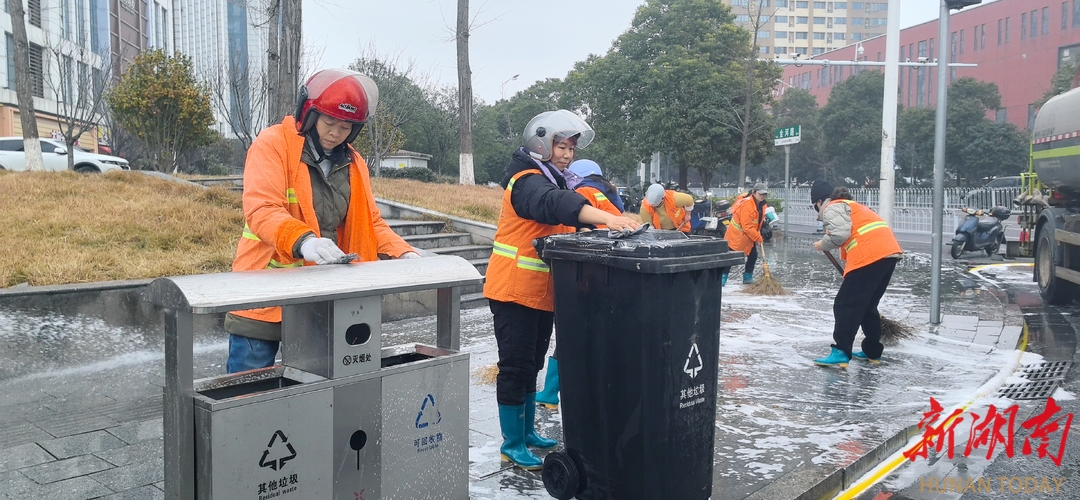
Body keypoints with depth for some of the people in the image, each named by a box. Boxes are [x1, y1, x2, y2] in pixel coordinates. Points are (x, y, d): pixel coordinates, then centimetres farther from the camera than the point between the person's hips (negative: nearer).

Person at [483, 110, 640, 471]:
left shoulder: (552, 181, 18)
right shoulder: (527, 181, -15)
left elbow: (567, 222, 14)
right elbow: (556, 204, -36)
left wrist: (607, 225, -3)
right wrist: (607, 219, -50)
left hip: (542, 292, 9)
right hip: (515, 291, -9)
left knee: (531, 365, 18)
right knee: (516, 367, -2)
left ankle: (528, 432, 31)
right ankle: (512, 444, 9)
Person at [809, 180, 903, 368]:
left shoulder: (831, 208, 4)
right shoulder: (848, 205, 32)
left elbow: (840, 233, -15)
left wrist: (822, 245, 3)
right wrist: (850, 269, 38)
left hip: (869, 257, -9)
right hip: (888, 252, 9)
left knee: (845, 305, -5)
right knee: (868, 305, 20)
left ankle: (841, 353, -10)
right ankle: (873, 351, 24)